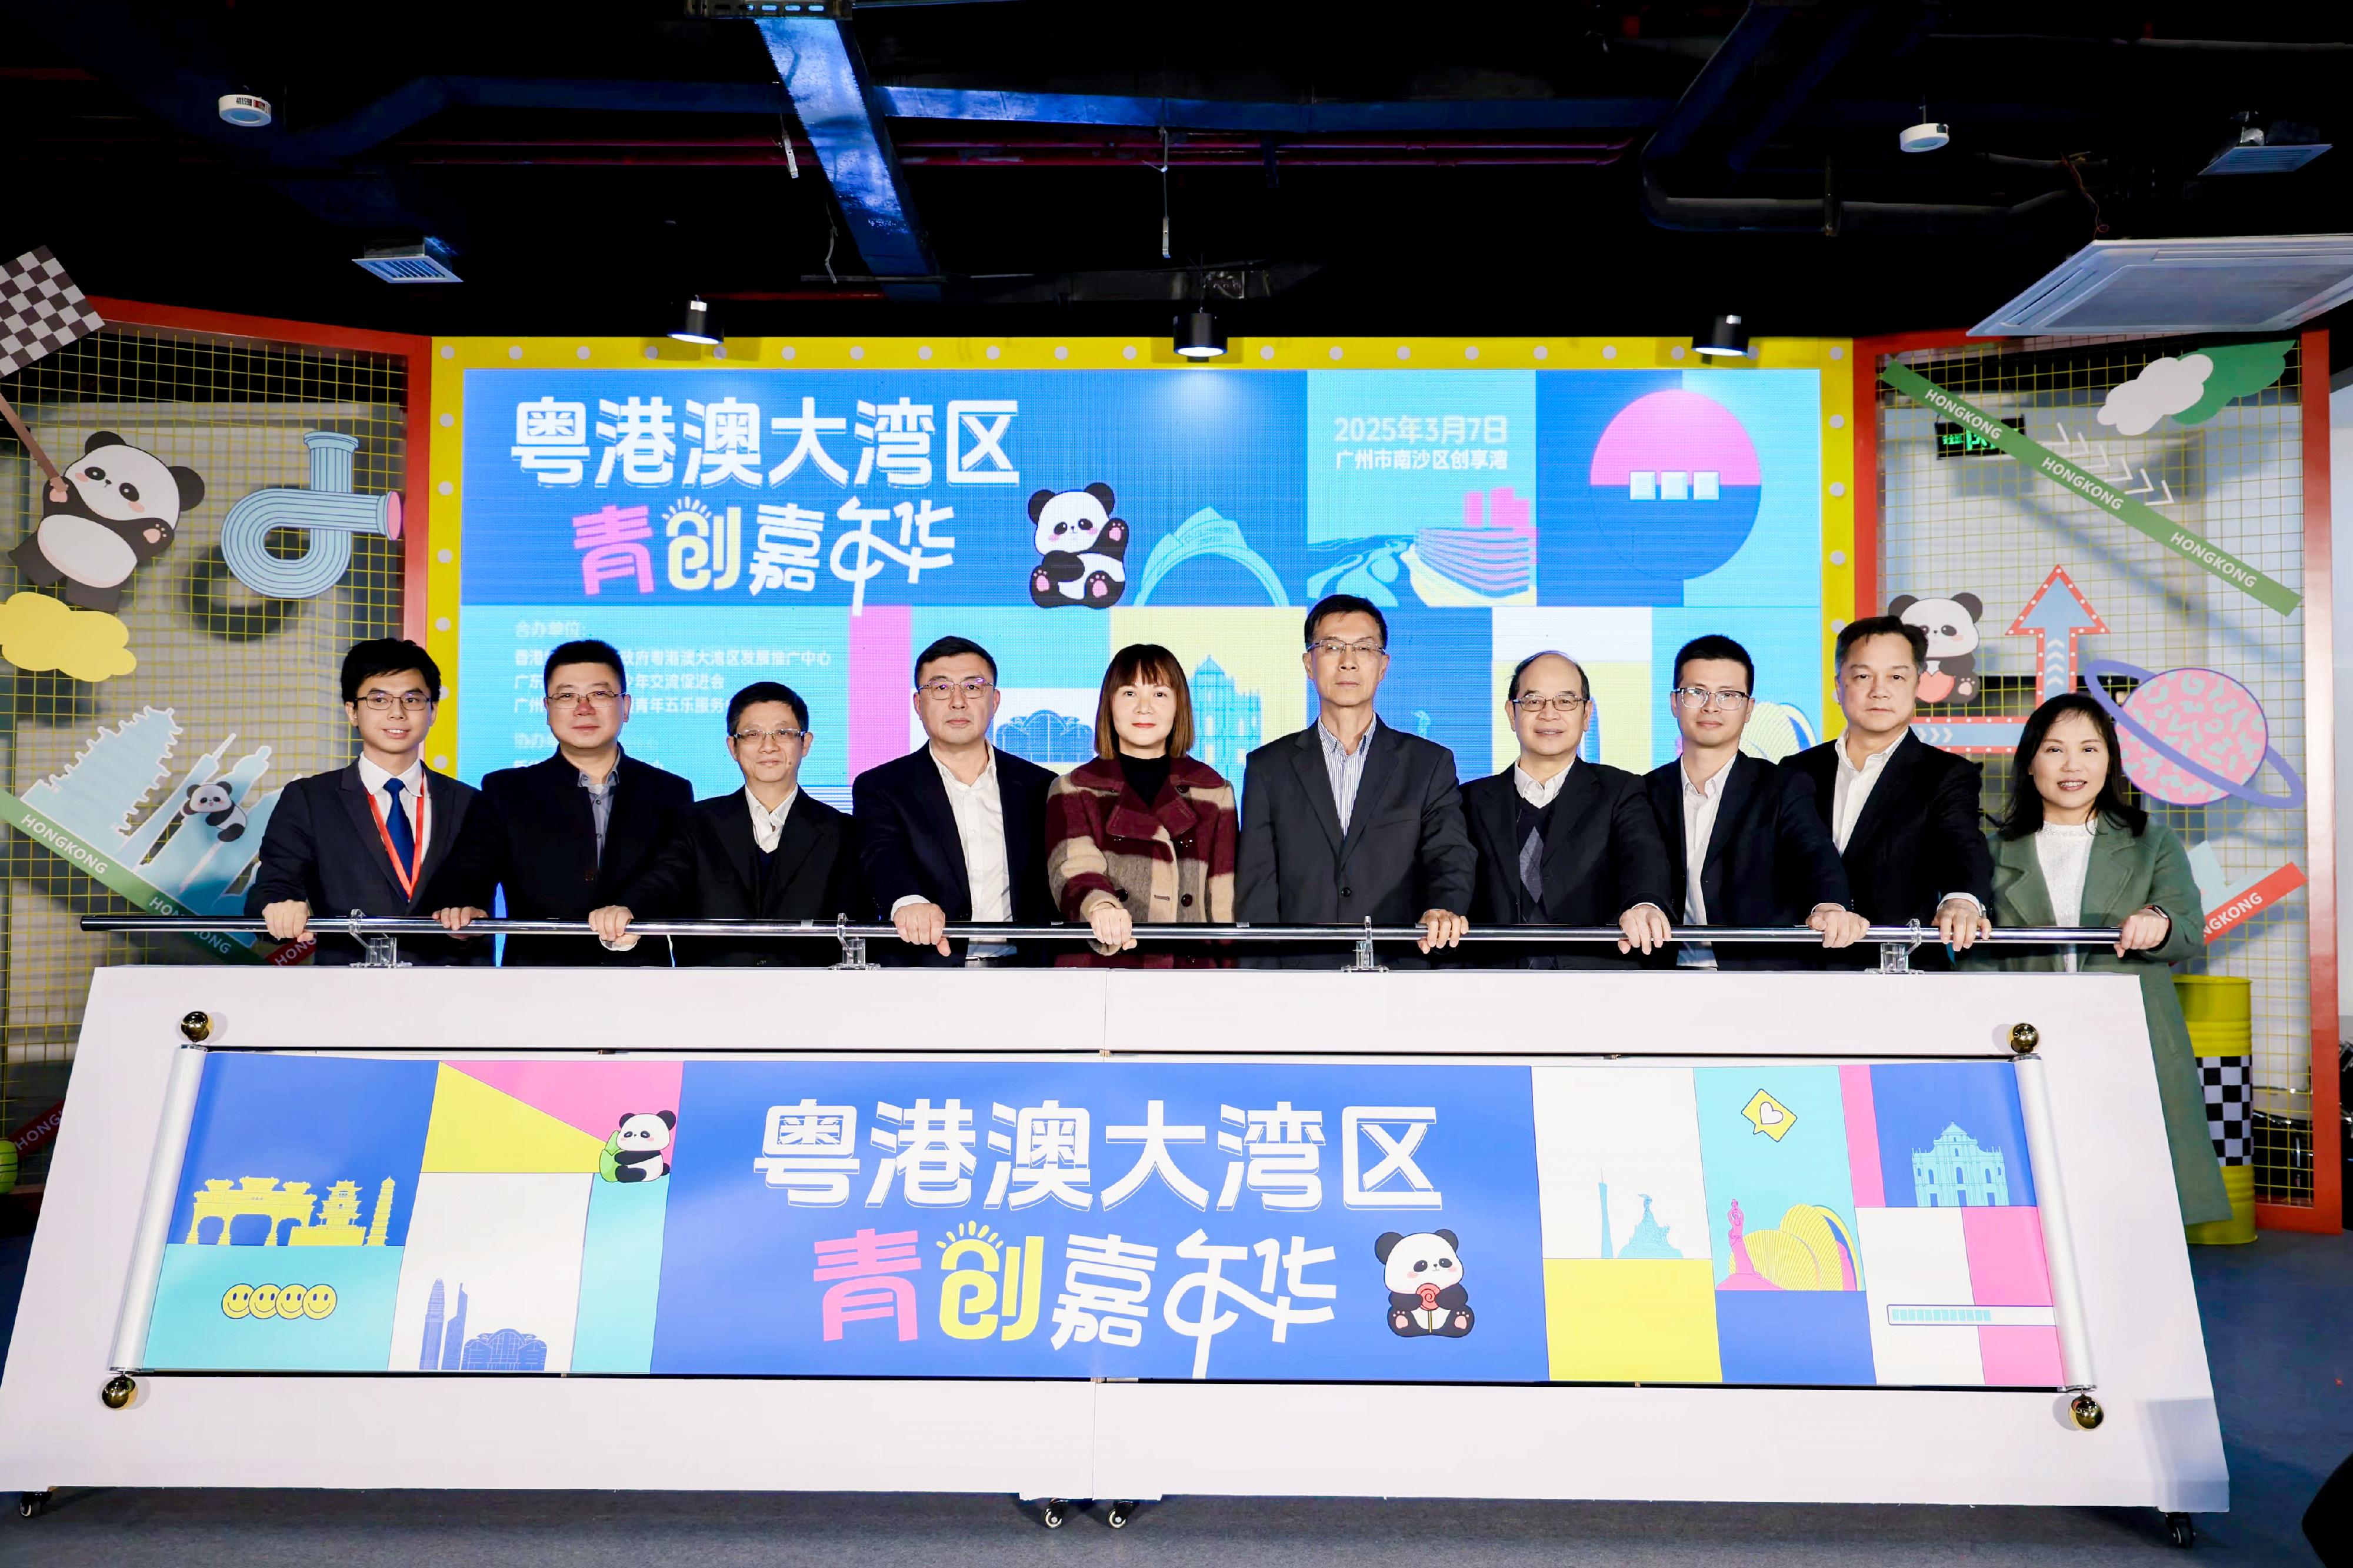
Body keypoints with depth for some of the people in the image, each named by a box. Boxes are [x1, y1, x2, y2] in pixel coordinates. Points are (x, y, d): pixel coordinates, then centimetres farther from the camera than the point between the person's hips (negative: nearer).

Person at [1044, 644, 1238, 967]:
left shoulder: (1214, 792, 14)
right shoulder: (1073, 791, 10)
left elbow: (1225, 903, 12)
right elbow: (1075, 871, -7)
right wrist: (1100, 907, -28)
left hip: (1192, 965, 1)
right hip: (1099, 967, -1)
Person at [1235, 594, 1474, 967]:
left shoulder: (1430, 764, 11)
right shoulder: (1269, 767, 11)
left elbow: (1450, 857, -1)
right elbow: (1256, 892, 7)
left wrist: (1444, 908, -23)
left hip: (1400, 978, 1)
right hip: (1299, 978, -1)